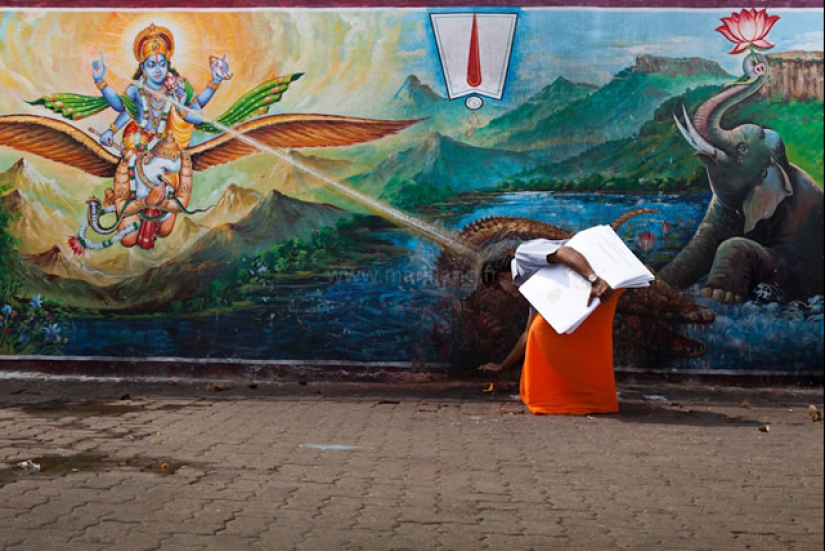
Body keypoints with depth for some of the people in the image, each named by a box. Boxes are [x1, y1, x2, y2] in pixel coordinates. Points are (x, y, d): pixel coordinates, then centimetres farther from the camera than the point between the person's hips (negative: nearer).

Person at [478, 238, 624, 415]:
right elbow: (529, 334, 31)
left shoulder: (524, 253, -1)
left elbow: (565, 253, -19)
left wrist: (595, 281, -32)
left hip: (601, 282, -10)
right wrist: (503, 366, 40)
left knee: (545, 329, -6)